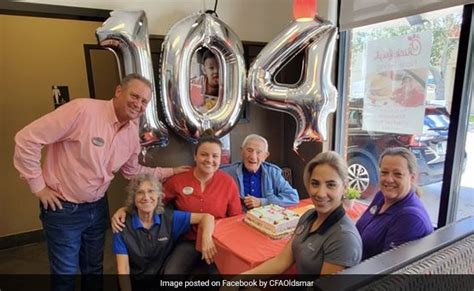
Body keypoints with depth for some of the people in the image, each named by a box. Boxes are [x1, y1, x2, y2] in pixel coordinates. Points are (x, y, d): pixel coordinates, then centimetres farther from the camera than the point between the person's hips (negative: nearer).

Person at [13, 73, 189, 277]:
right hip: (63, 209, -6)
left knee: (94, 267, 23)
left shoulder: (132, 132, -2)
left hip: (98, 207, 6)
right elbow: (27, 139, -21)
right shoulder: (83, 109, -24)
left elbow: (133, 172, 11)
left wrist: (170, 172, 6)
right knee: (66, 270, 10)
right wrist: (38, 186, -15)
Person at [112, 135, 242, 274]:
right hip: (188, 242, 0)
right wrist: (124, 209, -7)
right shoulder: (178, 180, -4)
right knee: (171, 272, -23)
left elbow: (237, 218, 2)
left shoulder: (228, 183, -5)